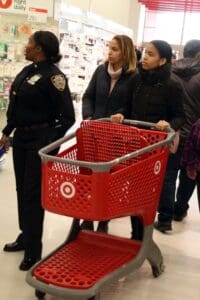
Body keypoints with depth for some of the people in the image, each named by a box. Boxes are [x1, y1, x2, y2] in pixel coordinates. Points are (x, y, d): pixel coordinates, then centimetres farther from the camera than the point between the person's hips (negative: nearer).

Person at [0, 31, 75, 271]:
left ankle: (34, 251, 11)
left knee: (32, 193, -2)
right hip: (21, 137, 8)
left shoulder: (53, 76, -16)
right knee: (21, 188, 16)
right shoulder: (27, 71, 9)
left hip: (39, 140, -8)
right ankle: (25, 236, 34)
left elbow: (68, 116, -17)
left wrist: (49, 142, -18)